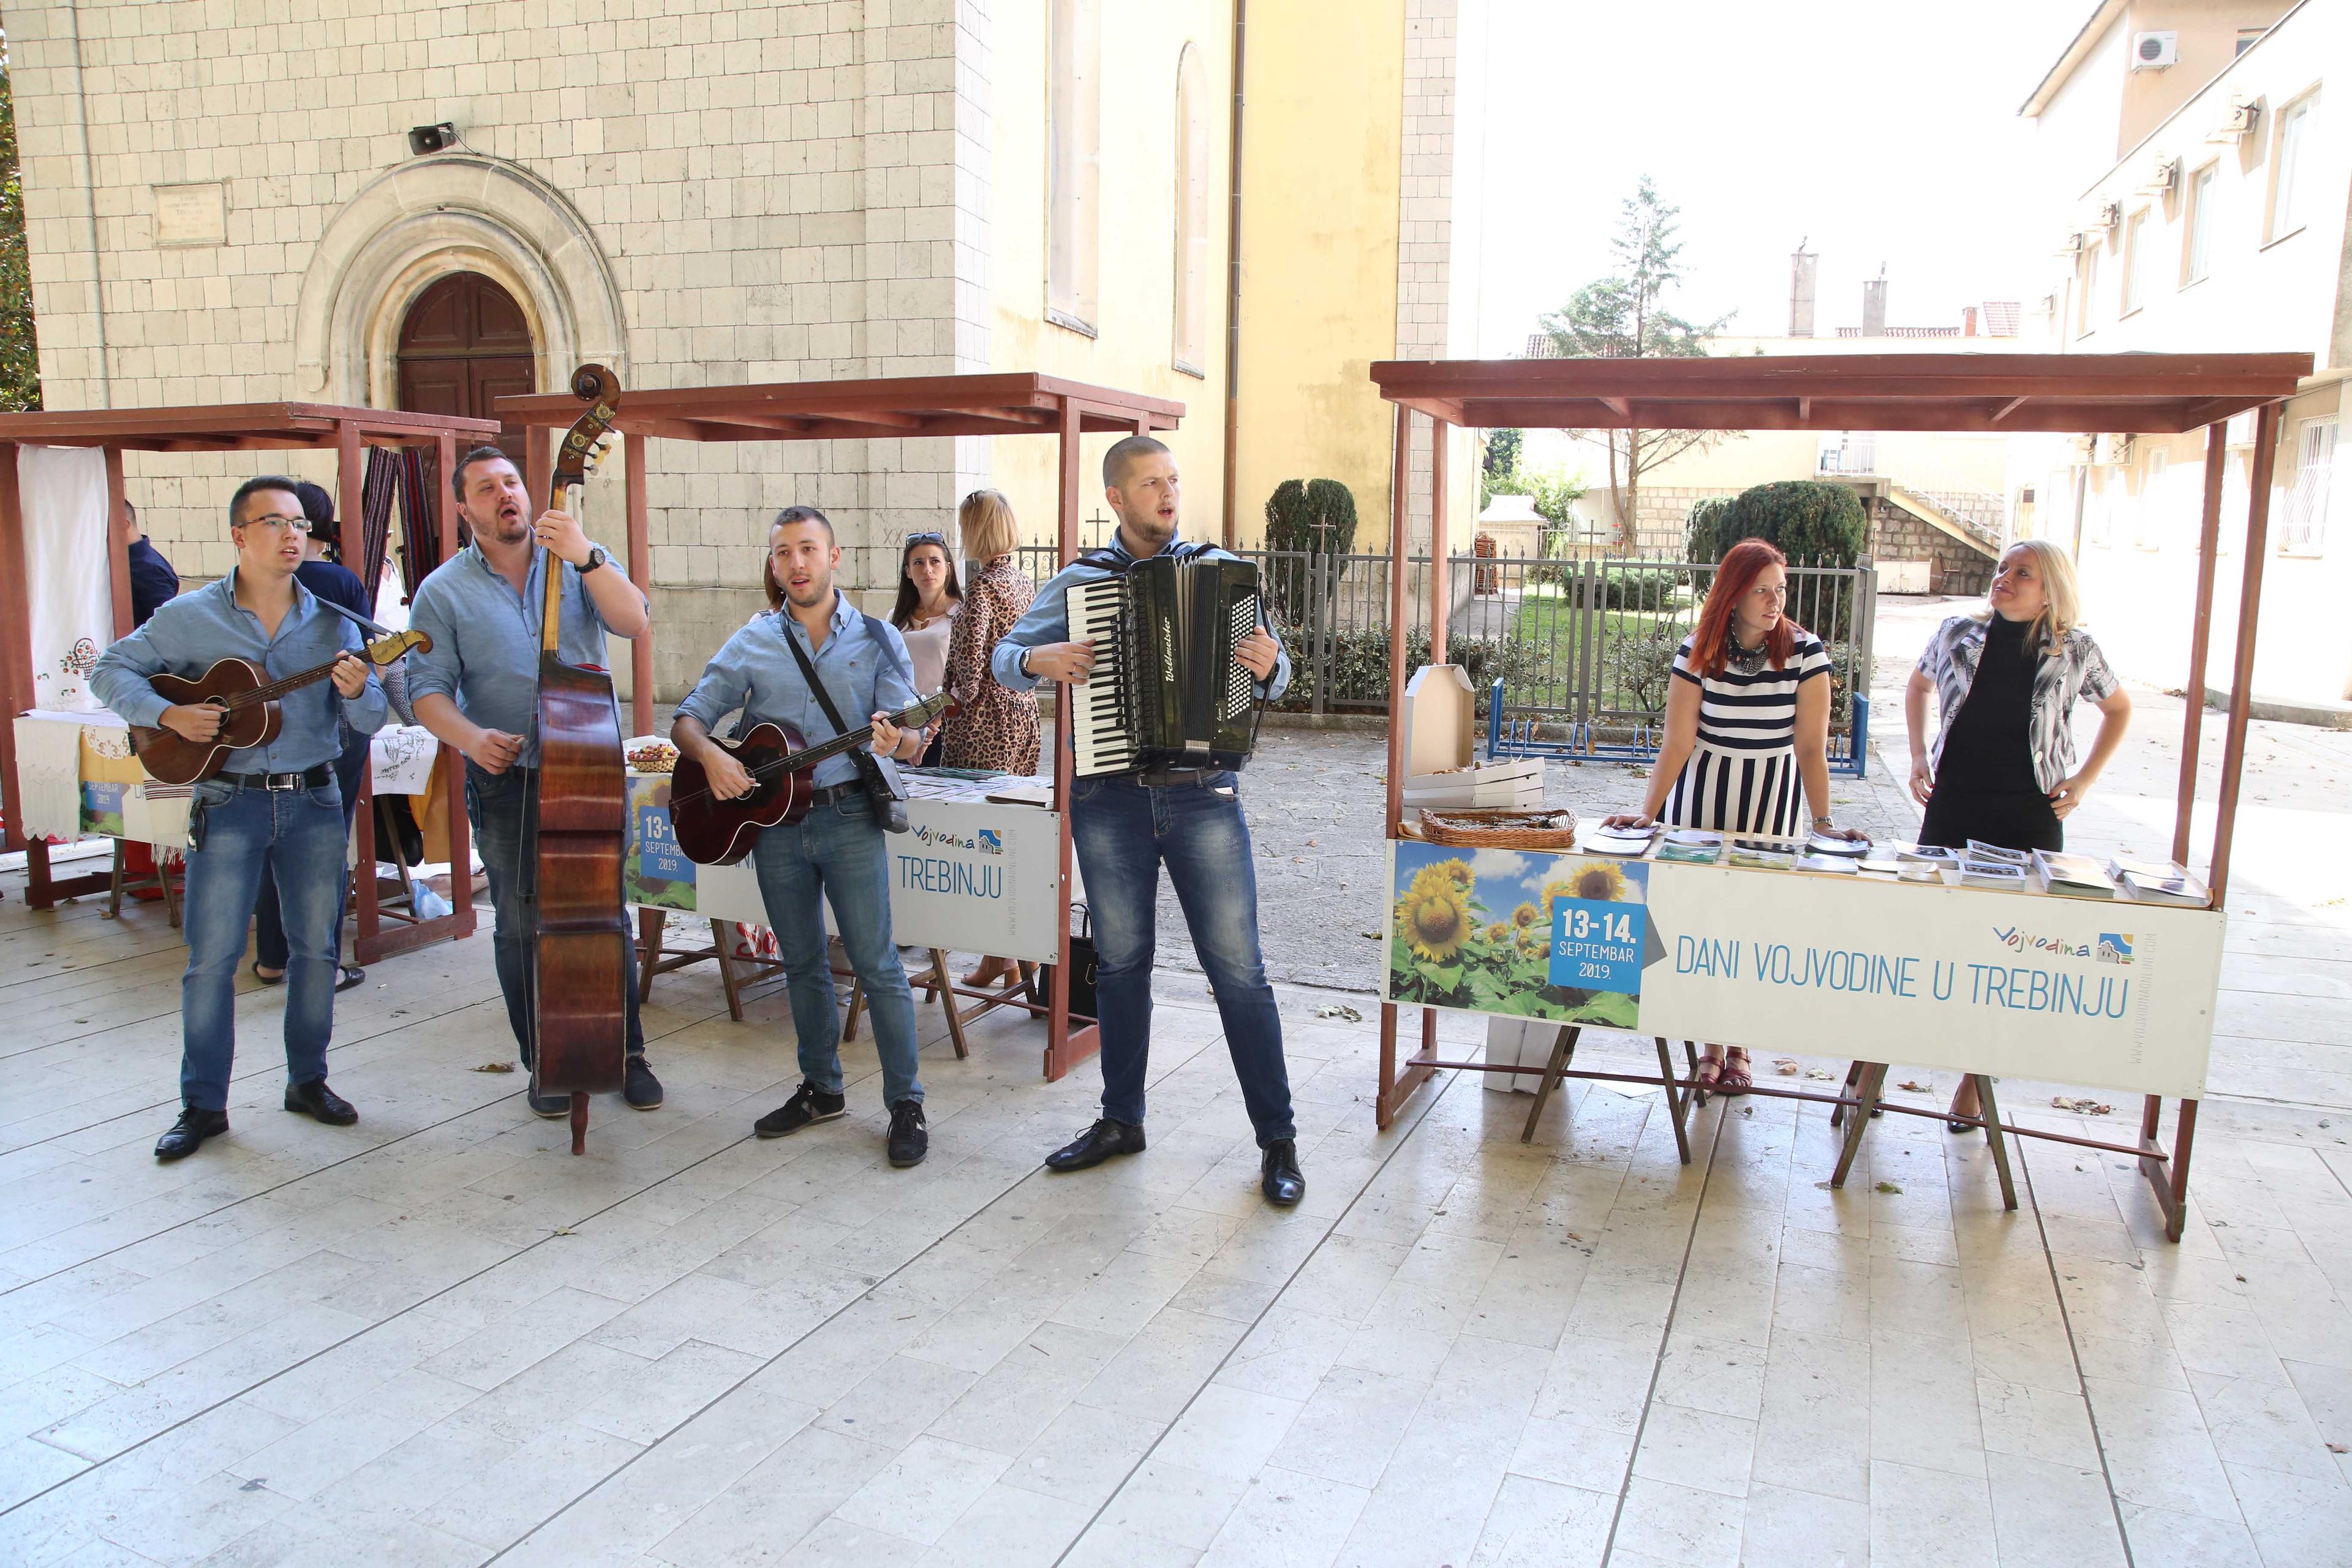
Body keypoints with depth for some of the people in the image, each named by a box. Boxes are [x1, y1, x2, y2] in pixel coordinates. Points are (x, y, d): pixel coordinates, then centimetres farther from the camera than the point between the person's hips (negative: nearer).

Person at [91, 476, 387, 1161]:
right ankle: (203, 1105, 11)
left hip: (314, 801, 2)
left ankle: (308, 1080, 23)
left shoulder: (332, 621, 3)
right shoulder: (190, 616, 0)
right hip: (229, 802, -2)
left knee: (316, 947, 8)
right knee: (212, 957, 0)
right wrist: (168, 714, -11)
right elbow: (110, 671, 6)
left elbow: (371, 721, 1)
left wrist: (356, 692, -21)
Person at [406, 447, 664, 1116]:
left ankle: (626, 1052, 20)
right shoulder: (444, 591, 2)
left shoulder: (579, 564, 3)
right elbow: (428, 689, -3)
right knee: (523, 927, 7)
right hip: (506, 782, 0)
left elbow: (635, 623, -13)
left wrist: (586, 557, -26)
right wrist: (470, 738, -22)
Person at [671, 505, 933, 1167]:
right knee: (802, 963, 14)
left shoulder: (878, 640, 1)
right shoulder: (753, 644, 6)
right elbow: (688, 719, 7)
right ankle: (821, 1089, 29)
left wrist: (895, 741, -28)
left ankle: (906, 1104, 5)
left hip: (849, 817, -3)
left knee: (877, 964, -4)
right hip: (773, 819, 3)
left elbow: (910, 739, -4)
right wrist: (710, 754, -15)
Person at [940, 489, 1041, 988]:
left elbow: (969, 659, -18)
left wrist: (961, 699, -2)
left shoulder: (984, 586, -14)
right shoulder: (1025, 582, 11)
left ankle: (998, 954, 0)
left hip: (984, 721, -8)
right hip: (1024, 710, 8)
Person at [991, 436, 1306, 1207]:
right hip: (1109, 799, 2)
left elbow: (1269, 677, 6)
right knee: (1120, 963, 13)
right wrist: (1037, 659, -13)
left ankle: (1277, 1139, 10)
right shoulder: (1079, 580, 5)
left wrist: (1269, 667, -17)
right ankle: (1121, 1120, 29)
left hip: (1203, 796, -1)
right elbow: (1003, 656, 9)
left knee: (1237, 968, -1)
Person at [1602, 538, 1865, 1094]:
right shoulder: (1697, 651, -7)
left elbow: (1811, 745, -10)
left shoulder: (1805, 652, -10)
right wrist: (1648, 812, -16)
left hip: (1769, 798, -1)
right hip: (1701, 794, 1)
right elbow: (1677, 741, -9)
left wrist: (1823, 823, -15)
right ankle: (1710, 1044, 17)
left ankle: (1739, 1047, 18)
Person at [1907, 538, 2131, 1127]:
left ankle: (1975, 1078, 18)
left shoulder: (2075, 651, -1)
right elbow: (1918, 685, 20)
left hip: (2030, 814, -1)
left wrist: (2085, 779, 6)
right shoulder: (1958, 632, 1)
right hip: (1952, 805, 1)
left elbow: (2119, 709, 15)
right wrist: (1920, 756, 10)